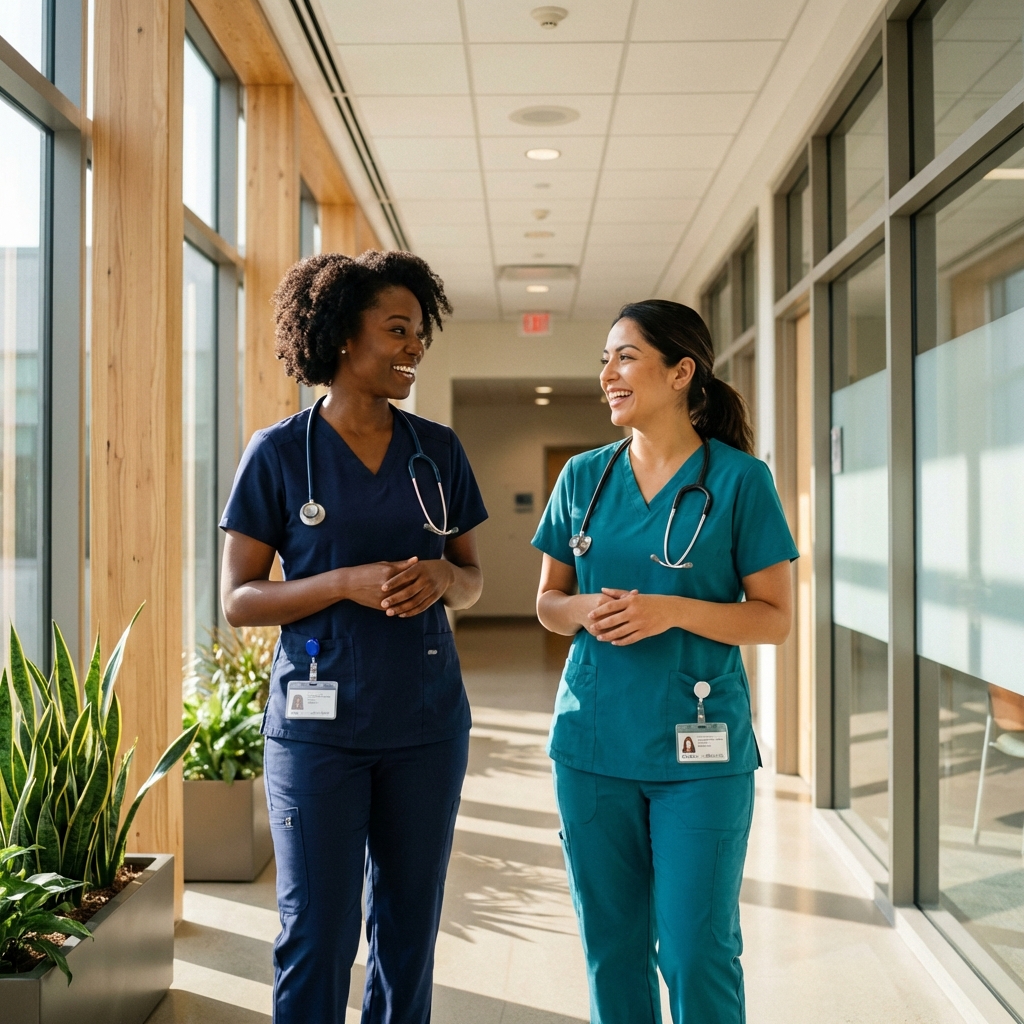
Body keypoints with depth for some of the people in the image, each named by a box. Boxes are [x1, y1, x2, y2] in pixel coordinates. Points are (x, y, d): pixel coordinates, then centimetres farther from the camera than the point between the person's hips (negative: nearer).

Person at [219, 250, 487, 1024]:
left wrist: (441, 575, -12)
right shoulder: (279, 454, -4)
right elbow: (239, 599, -4)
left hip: (427, 723, 3)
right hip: (319, 722, -3)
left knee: (409, 933, 12)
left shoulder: (438, 451, 6)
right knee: (317, 939, 2)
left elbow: (472, 579, 12)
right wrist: (348, 584, -19)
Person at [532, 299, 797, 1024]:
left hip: (699, 749, -3)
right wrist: (581, 610, -9)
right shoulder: (583, 477, 7)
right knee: (612, 950, 12)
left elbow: (775, 619, -4)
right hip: (593, 744, 4)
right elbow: (547, 601, 13)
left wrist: (672, 612, -18)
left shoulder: (739, 479, -4)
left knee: (697, 953, 2)